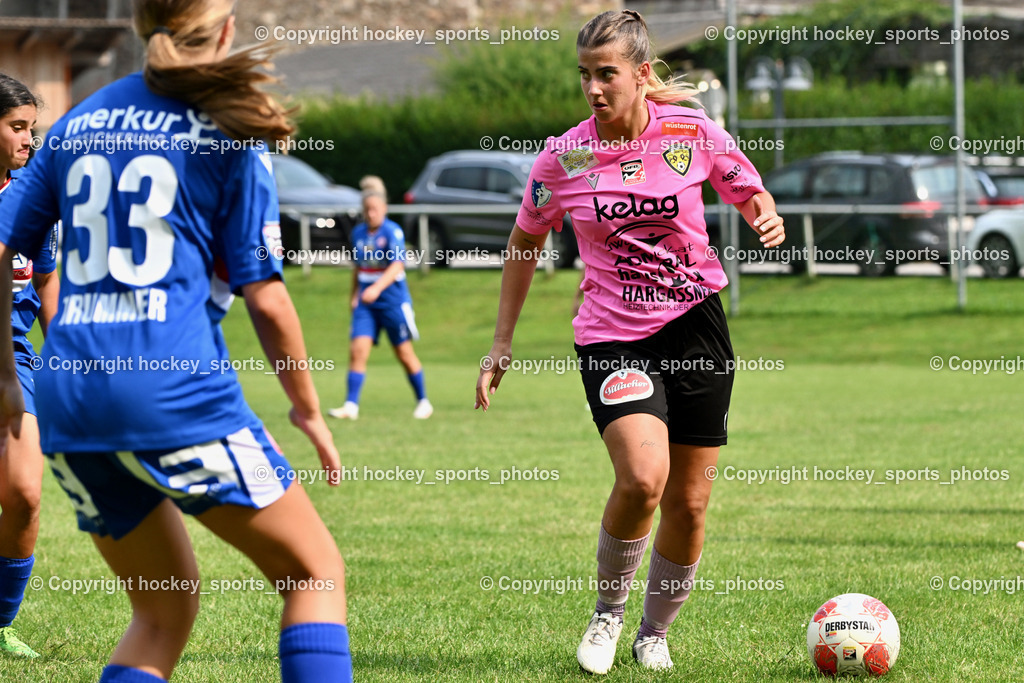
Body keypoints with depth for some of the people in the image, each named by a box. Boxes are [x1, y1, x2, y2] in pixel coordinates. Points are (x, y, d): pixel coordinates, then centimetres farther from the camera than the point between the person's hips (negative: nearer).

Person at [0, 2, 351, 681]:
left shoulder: (79, 123, 16)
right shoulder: (231, 132, 1)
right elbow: (264, 296, -1)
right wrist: (308, 409, 11)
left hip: (67, 396, 6)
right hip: (176, 392, -6)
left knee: (166, 610, 19)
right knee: (316, 572, 6)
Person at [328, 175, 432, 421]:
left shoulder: (393, 232, -13)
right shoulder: (358, 233, 6)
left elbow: (397, 265, -25)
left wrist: (377, 287, -38)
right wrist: (354, 295, 17)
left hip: (393, 301, -4)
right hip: (366, 303, 4)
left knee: (404, 354, 5)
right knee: (358, 350, -10)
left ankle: (423, 402, 22)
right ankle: (351, 406, -13)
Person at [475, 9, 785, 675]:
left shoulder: (693, 131, -5)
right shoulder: (563, 158, -5)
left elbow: (750, 194, 11)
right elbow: (525, 243, 10)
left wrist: (766, 217, -14)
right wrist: (502, 343, 11)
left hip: (695, 323, 2)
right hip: (612, 337, -2)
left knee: (689, 501, 4)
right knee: (643, 476, -24)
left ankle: (656, 633, 27)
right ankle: (608, 611, 1)